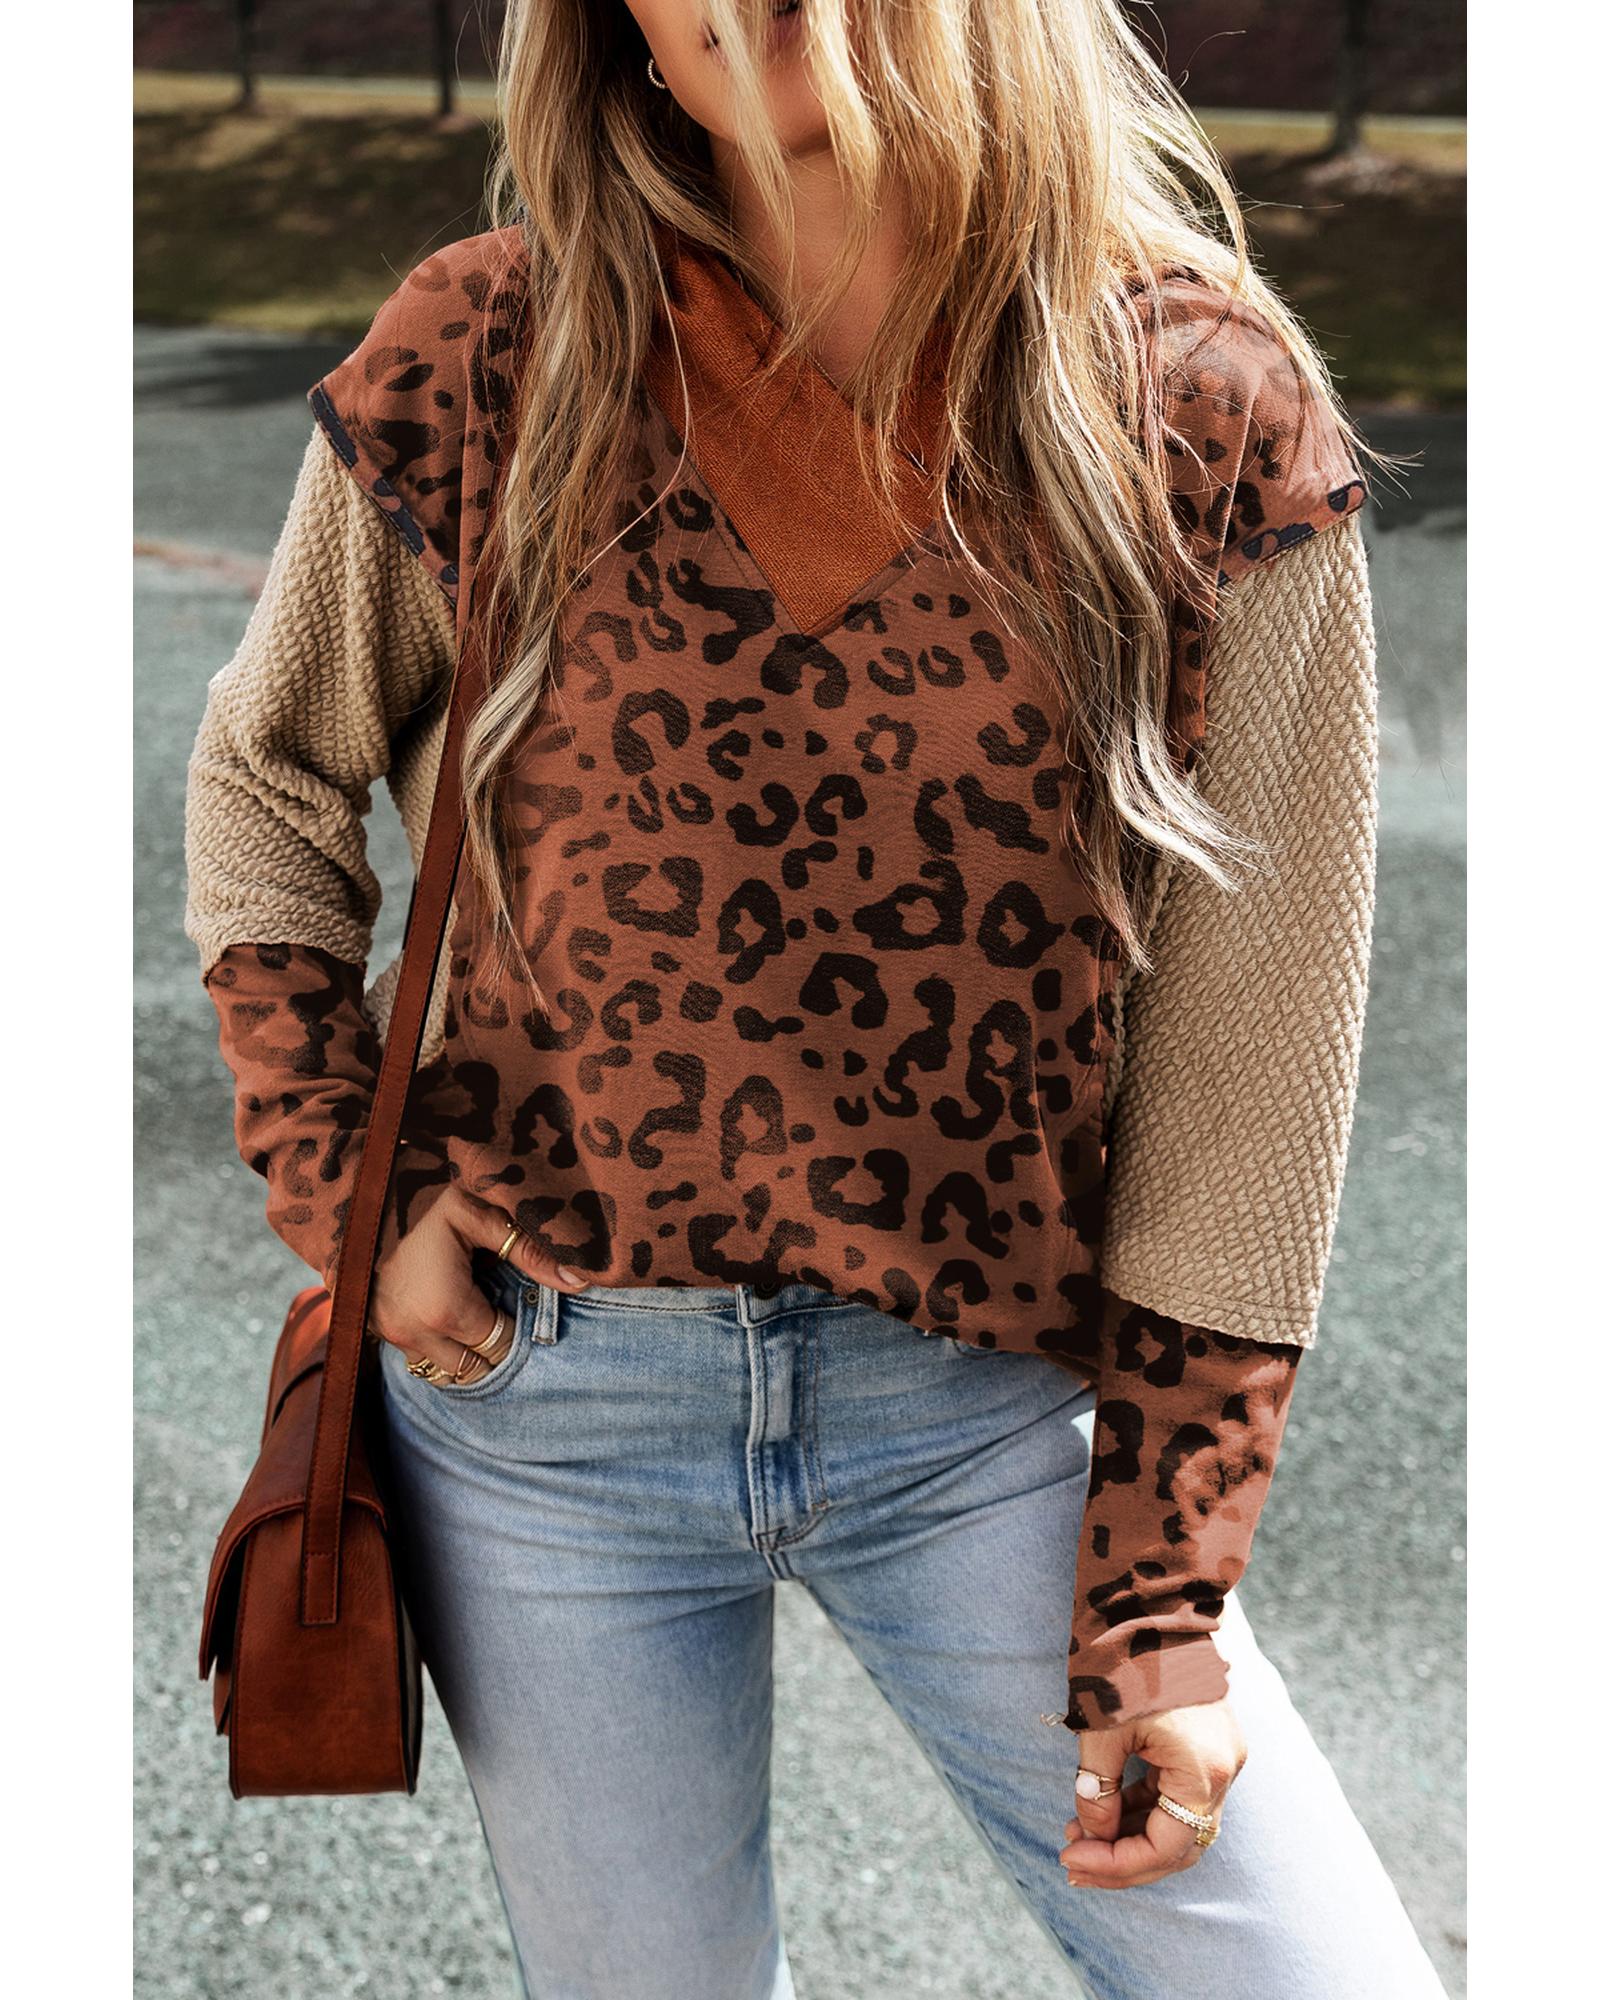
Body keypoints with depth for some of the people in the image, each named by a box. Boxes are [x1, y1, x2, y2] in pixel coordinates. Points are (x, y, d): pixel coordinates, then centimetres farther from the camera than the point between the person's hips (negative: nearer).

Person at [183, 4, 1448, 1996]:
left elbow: (1253, 1043, -6)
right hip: (538, 1400, 1)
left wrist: (1159, 1593, -6)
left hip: (988, 1404, 0)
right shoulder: (487, 361, -6)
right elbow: (267, 779, 10)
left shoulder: (1211, 412, -8)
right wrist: (345, 1193, -1)